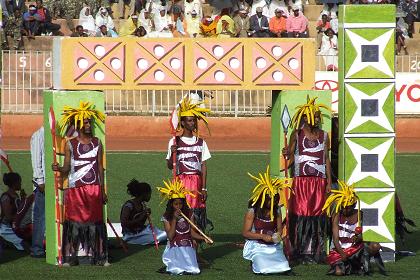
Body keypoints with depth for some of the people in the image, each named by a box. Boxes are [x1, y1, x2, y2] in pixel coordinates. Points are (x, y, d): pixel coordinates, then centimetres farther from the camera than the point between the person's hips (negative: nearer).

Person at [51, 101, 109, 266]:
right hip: (75, 189, -2)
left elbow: (100, 167, 11)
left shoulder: (97, 143, 8)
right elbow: (67, 168, 0)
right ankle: (70, 257, -1)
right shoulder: (70, 144, 1)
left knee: (95, 221, 0)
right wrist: (59, 169, -23)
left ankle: (98, 256, 2)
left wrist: (102, 191, 9)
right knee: (74, 221, -4)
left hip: (94, 189, 2)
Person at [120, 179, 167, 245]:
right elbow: (124, 223, -23)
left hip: (141, 231, 8)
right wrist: (140, 219, -22)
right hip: (131, 236, -8)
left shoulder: (143, 205, 8)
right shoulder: (129, 205, -16)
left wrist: (146, 215, -3)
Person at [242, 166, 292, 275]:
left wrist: (278, 235, -9)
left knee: (283, 266, -19)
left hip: (273, 246, 4)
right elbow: (245, 233, -7)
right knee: (264, 270, -26)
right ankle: (255, 261, 10)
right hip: (257, 246, -4)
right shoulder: (252, 212, -7)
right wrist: (263, 236, -17)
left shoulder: (276, 211, 6)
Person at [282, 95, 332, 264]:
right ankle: (300, 252, -1)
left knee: (317, 215, 0)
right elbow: (290, 157, 4)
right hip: (301, 180, -2)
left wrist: (329, 181, 6)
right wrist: (287, 154, -19)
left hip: (319, 182, 2)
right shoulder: (297, 134, 3)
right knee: (300, 214, -5)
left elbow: (326, 159, 11)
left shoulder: (323, 135, 9)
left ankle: (315, 253, 4)